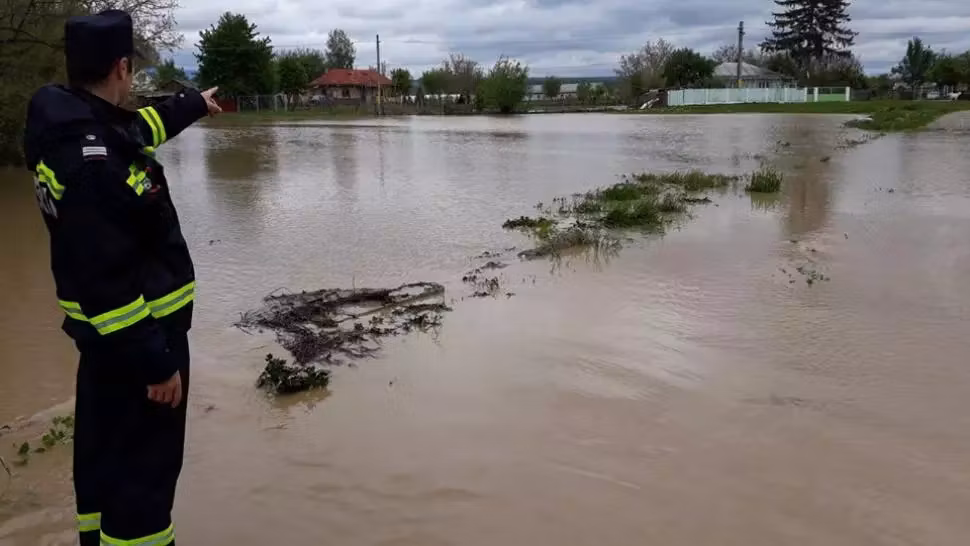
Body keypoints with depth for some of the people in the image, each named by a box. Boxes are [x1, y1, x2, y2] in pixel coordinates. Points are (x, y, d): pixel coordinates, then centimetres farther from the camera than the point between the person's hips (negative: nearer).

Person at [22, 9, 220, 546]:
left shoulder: (75, 124, 4)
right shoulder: (90, 159, -28)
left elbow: (139, 126, 27)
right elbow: (106, 277, -29)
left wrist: (193, 103, 42)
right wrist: (155, 360, -25)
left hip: (107, 330, 10)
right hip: (133, 333, -10)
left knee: (104, 446, 23)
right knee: (142, 464, -1)